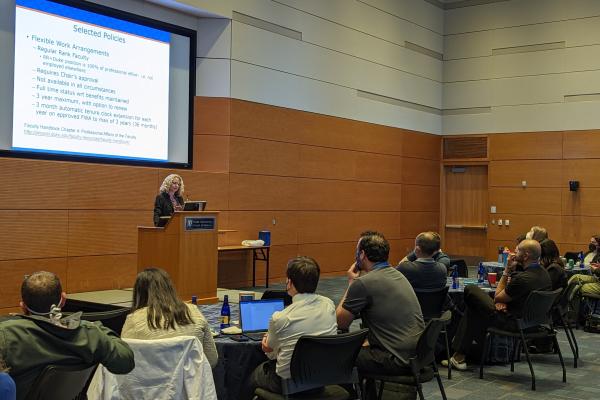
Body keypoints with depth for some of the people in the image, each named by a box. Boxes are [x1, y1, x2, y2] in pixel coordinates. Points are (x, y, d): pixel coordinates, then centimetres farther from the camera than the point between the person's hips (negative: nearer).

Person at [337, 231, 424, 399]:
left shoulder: (362, 283, -16)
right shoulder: (396, 274, 11)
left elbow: (341, 323, -4)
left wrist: (351, 282, 2)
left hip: (398, 360, -8)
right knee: (361, 347, 28)